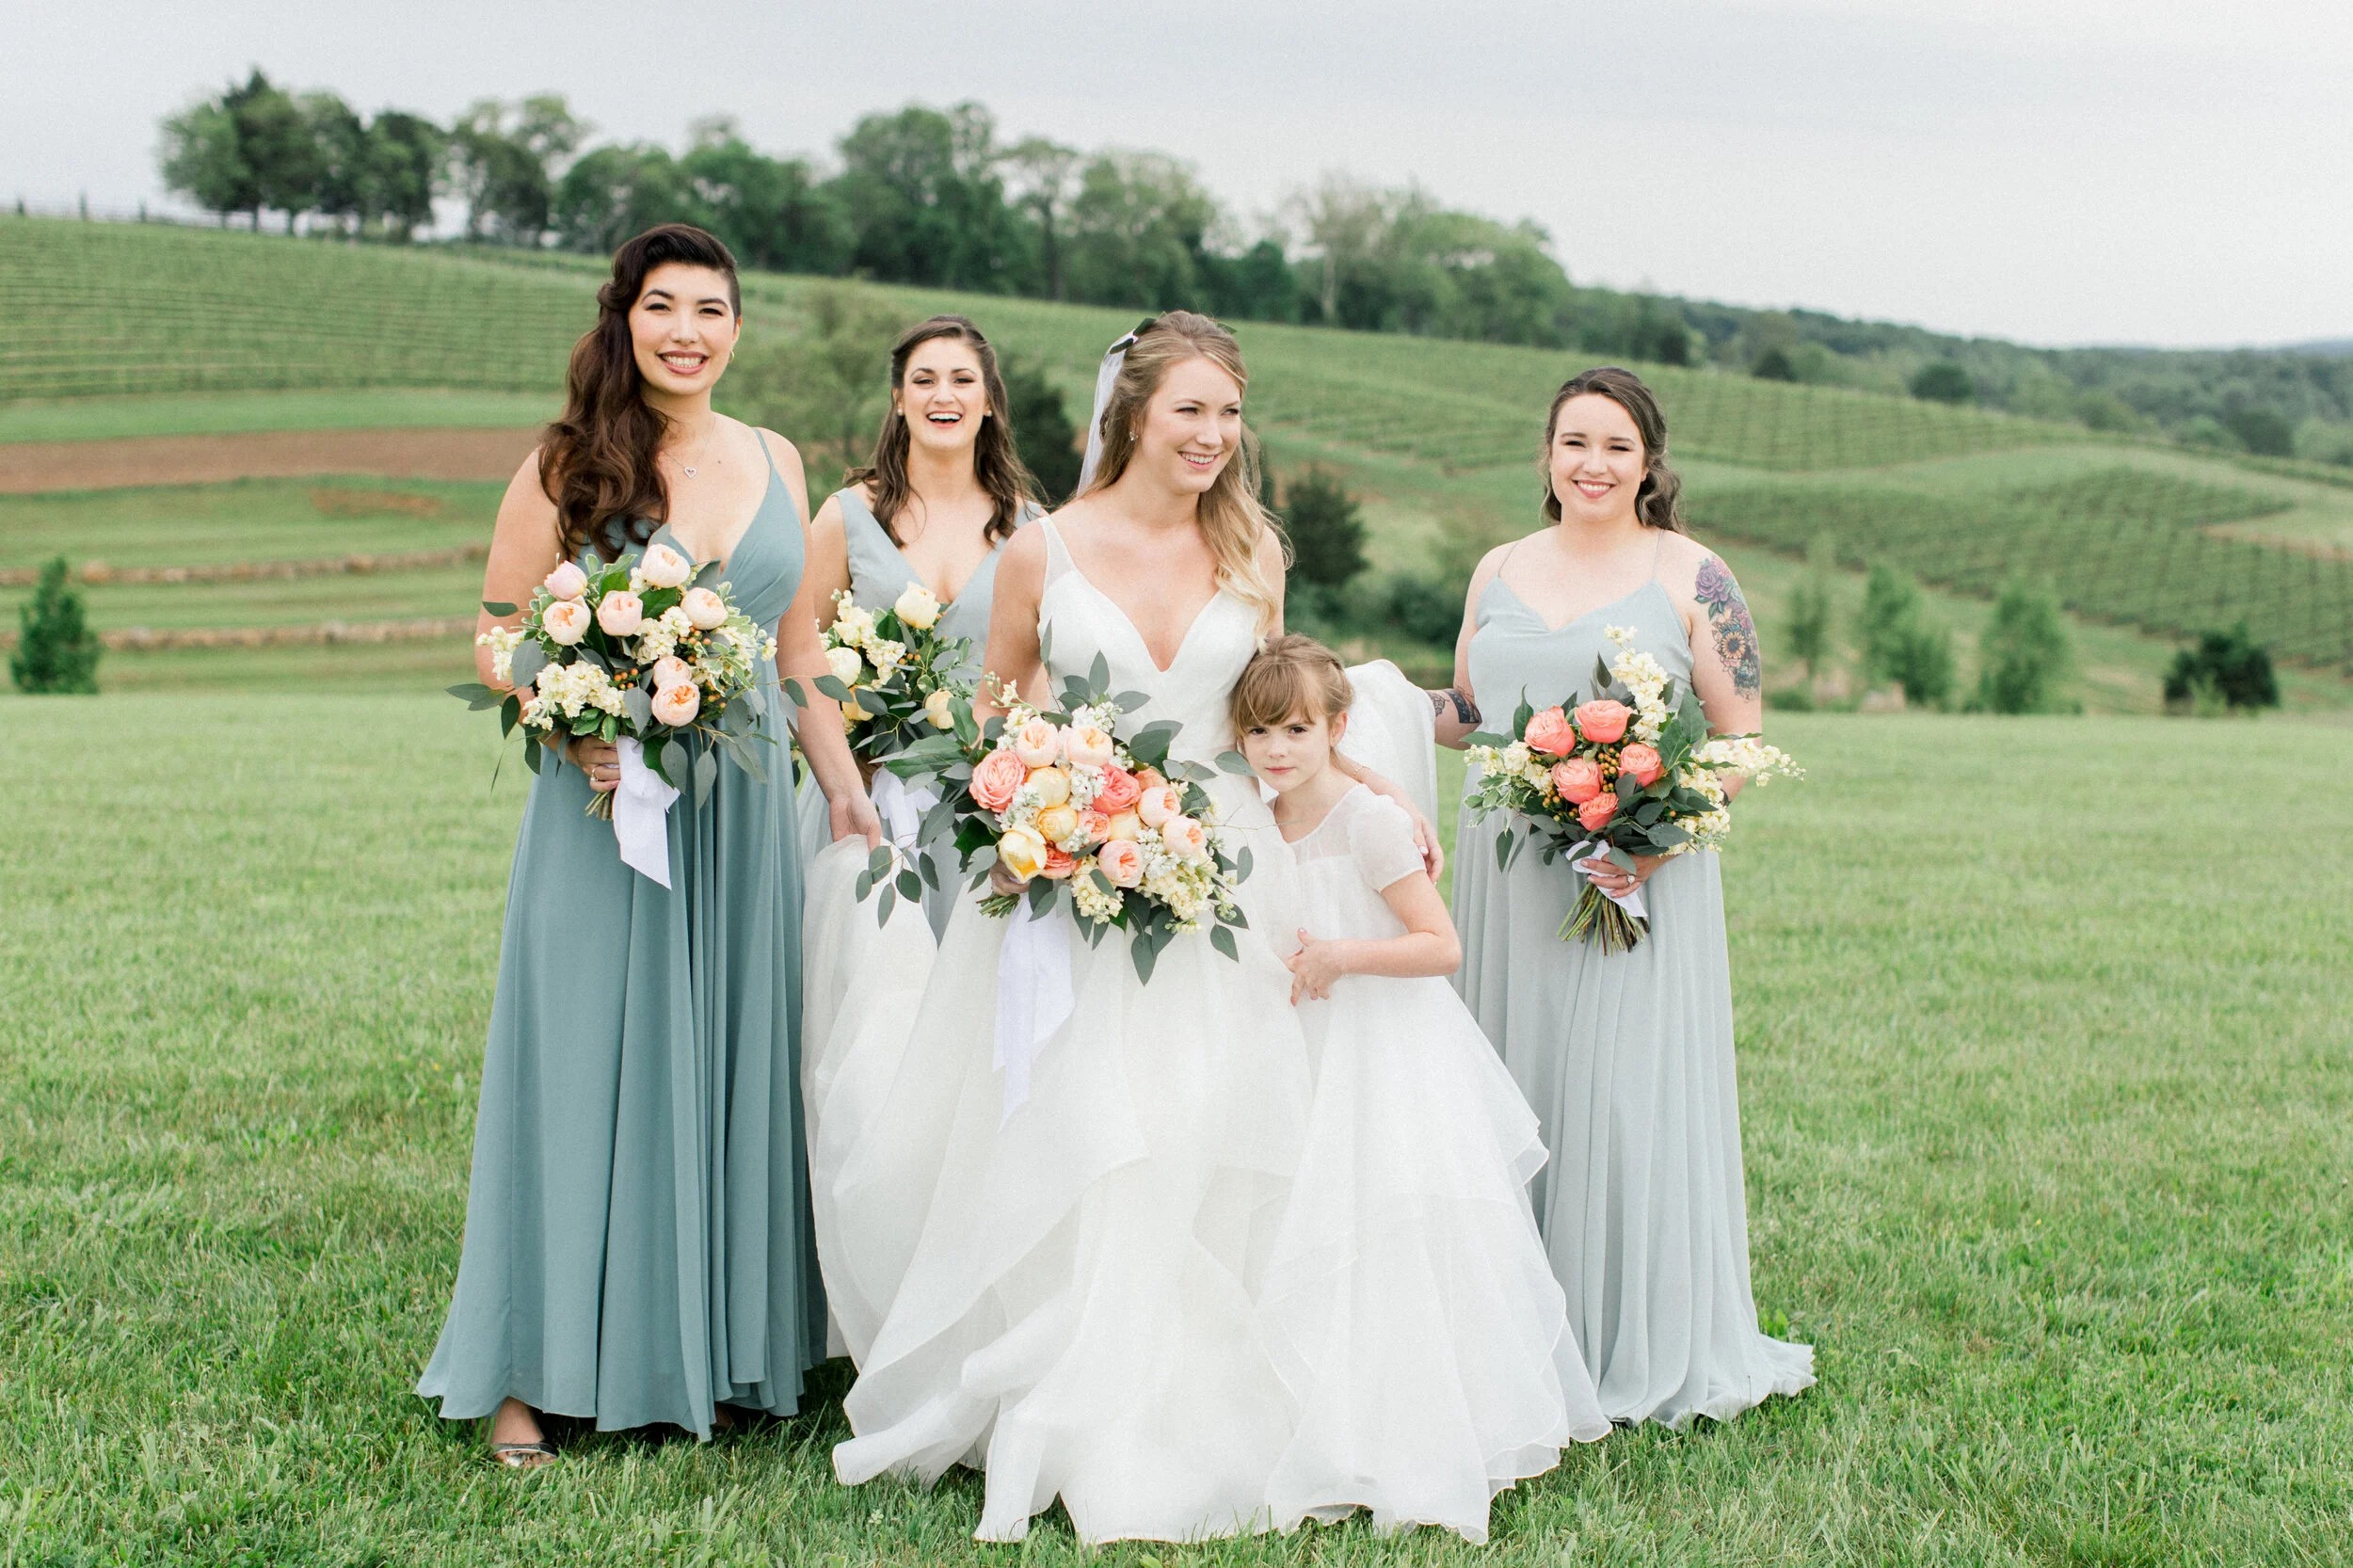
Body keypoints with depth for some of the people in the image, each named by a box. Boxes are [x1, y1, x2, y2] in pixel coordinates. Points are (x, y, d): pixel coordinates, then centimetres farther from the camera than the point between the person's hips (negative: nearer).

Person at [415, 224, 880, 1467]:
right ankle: (532, 1375, 10)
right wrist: (577, 733, -18)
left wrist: (844, 789, 12)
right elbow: (498, 639, -1)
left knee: (729, 1072, 8)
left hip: (743, 812, 4)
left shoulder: (774, 462, 10)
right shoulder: (565, 465, -2)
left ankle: (712, 1356, 21)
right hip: (604, 805, -4)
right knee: (582, 1073, 0)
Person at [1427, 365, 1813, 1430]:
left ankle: (1644, 1349, 12)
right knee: (1511, 1091, 7)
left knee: (1628, 1094, -3)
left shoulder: (1691, 576, -2)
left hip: (1635, 879, -4)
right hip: (1506, 874, 4)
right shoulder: (1499, 571, 11)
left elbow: (1743, 740, -3)